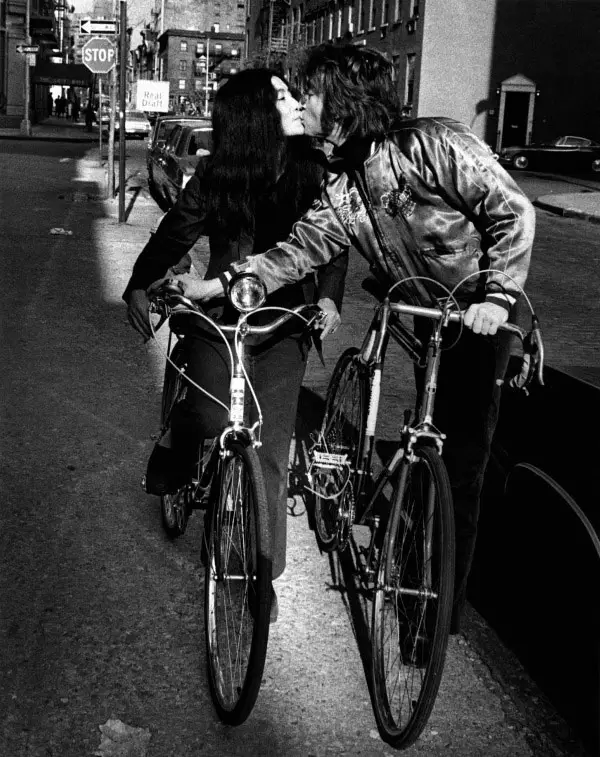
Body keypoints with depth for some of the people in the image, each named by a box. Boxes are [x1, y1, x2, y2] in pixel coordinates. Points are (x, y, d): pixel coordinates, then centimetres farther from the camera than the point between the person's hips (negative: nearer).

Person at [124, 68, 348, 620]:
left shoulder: (313, 171, -1)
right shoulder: (215, 175, -4)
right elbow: (175, 234, -1)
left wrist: (329, 297, -14)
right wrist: (139, 286, -11)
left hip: (286, 325, 1)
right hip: (221, 319, 0)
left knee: (270, 452, -5)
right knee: (208, 422, -13)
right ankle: (177, 457, 27)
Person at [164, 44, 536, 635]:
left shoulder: (436, 144, -20)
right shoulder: (341, 188, -2)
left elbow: (514, 211, -18)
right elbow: (298, 250, -9)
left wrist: (496, 297, -27)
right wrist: (215, 285, -19)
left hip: (485, 319, -6)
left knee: (460, 469, -5)